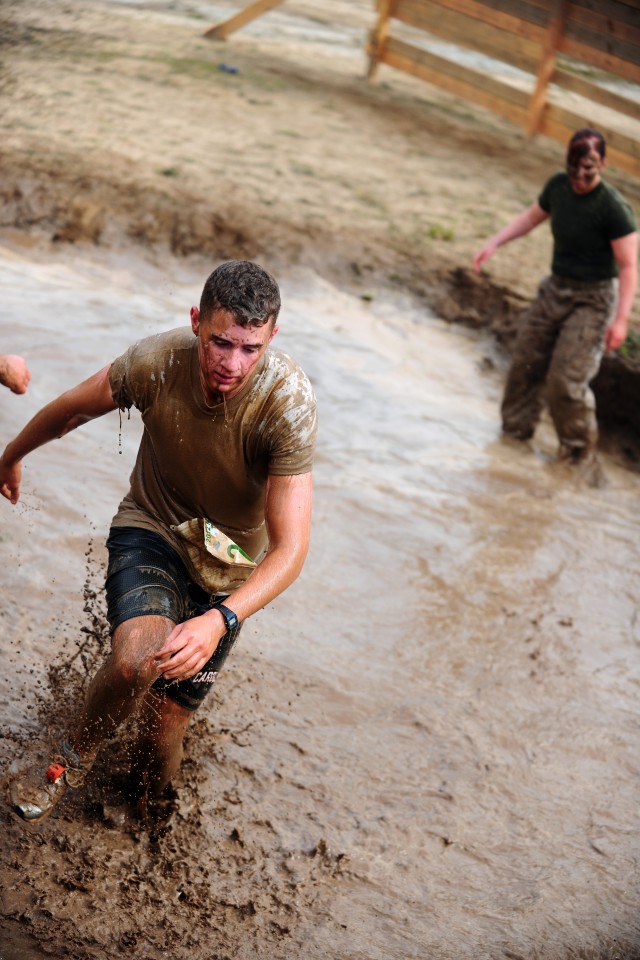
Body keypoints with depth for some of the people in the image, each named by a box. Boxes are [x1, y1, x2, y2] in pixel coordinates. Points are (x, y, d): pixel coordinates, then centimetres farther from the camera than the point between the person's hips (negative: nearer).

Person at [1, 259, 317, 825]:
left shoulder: (289, 403, -30)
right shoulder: (156, 362, -24)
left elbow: (290, 549, -31)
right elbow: (72, 408, -2)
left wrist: (220, 620, -47)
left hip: (228, 567, 0)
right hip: (150, 529, 0)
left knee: (167, 722, 1)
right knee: (137, 659, -31)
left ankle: (145, 817, 35)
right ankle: (75, 758, 0)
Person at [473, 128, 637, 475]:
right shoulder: (558, 185, -3)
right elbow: (532, 216, 16)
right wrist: (494, 242, 8)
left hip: (593, 299, -6)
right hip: (556, 287, 6)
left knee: (566, 380, -10)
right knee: (526, 362, 11)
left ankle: (579, 452, 10)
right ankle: (515, 429, 32)